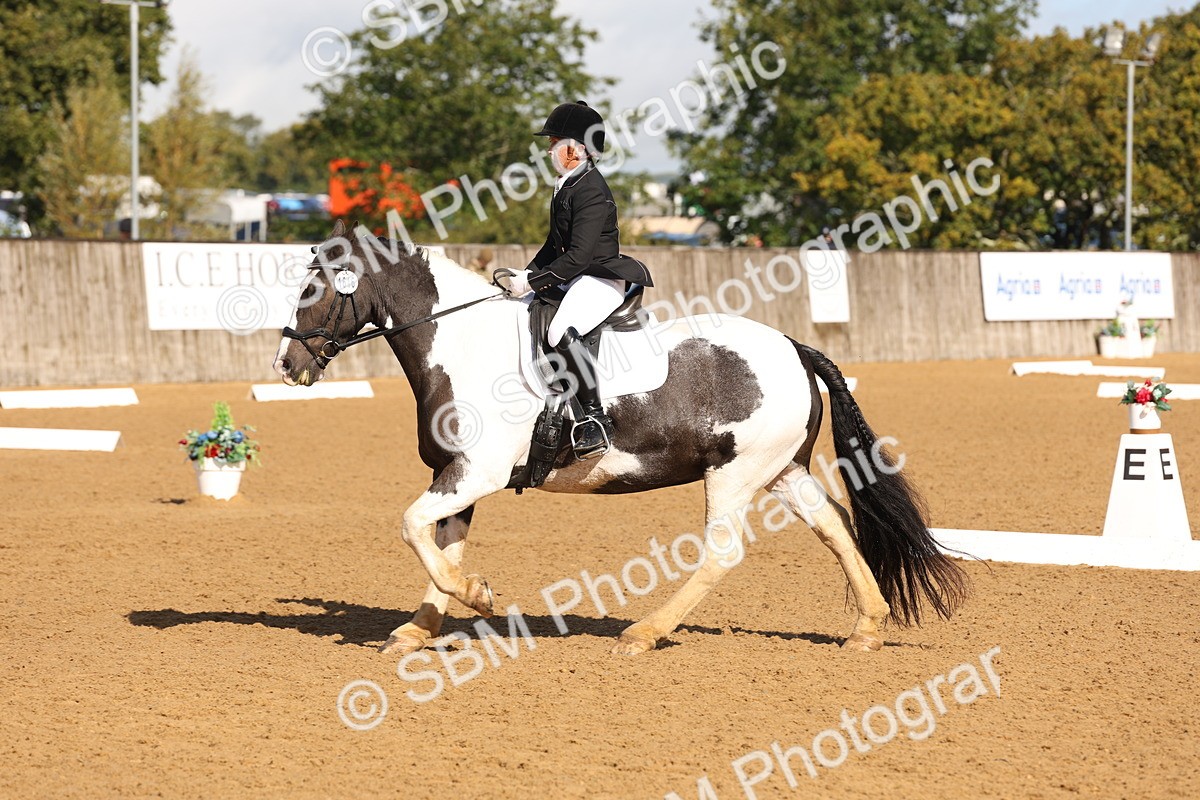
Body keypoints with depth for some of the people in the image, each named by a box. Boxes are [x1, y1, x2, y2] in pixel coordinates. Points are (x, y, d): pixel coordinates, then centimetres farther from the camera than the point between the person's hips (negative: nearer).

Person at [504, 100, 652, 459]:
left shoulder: (591, 191, -18)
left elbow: (578, 257, -24)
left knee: (561, 331, -35)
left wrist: (533, 282, -20)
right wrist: (527, 274, 10)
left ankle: (596, 419, -32)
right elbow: (555, 244, 23)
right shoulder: (566, 187, 14)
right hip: (571, 281, 11)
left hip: (601, 280, -11)